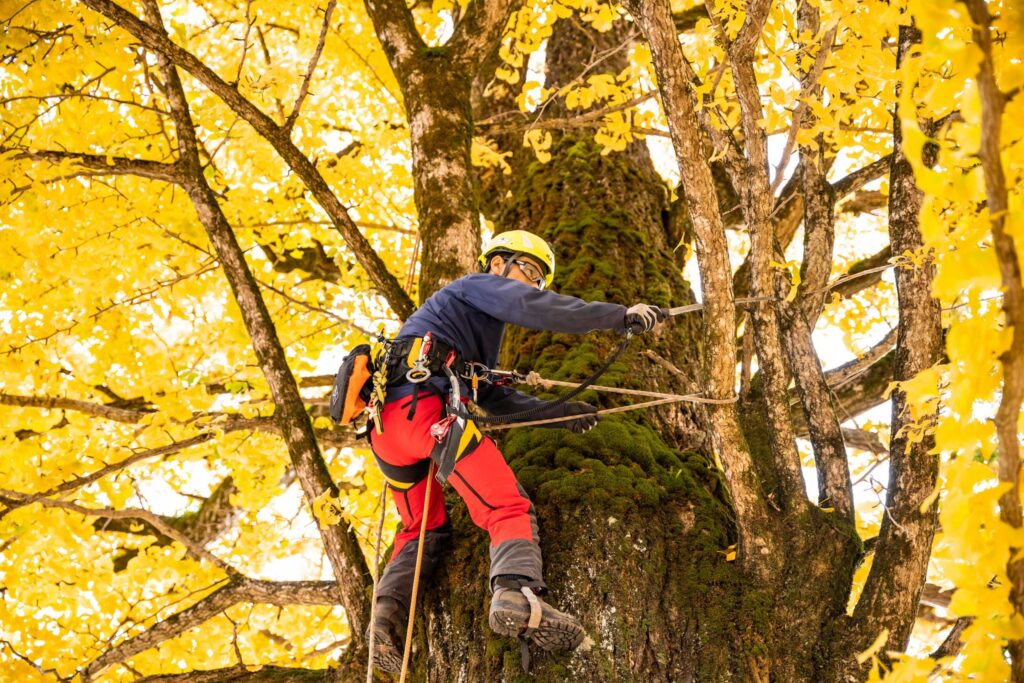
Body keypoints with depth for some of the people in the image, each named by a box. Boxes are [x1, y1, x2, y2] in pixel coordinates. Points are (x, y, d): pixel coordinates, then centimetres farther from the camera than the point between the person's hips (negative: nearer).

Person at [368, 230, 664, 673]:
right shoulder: (478, 285, 11)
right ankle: (515, 593, -41)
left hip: (386, 428, 9)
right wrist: (621, 316, -8)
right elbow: (536, 309, -8)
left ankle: (388, 609, 0)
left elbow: (496, 399, 38)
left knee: (424, 530, 22)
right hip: (427, 407, -9)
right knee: (508, 507, -15)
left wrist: (559, 412, 31)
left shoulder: (479, 331, 39)